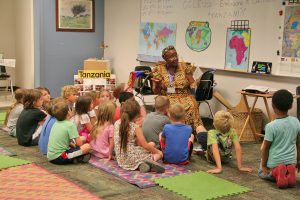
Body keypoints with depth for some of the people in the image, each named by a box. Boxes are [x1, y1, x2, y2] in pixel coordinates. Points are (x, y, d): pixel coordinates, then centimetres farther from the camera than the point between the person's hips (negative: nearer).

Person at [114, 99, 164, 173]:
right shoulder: (135, 128, -15)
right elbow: (145, 146, -11)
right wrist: (158, 151, 5)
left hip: (121, 160, 6)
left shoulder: (117, 123, 1)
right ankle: (148, 162, -19)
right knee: (159, 154, 13)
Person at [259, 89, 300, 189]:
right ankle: (288, 172, 0)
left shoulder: (271, 126, -22)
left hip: (274, 162, -4)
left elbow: (265, 148, -14)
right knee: (288, 172, 38)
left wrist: (264, 165, 0)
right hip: (291, 161, 4)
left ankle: (276, 173, -6)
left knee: (262, 173, 28)